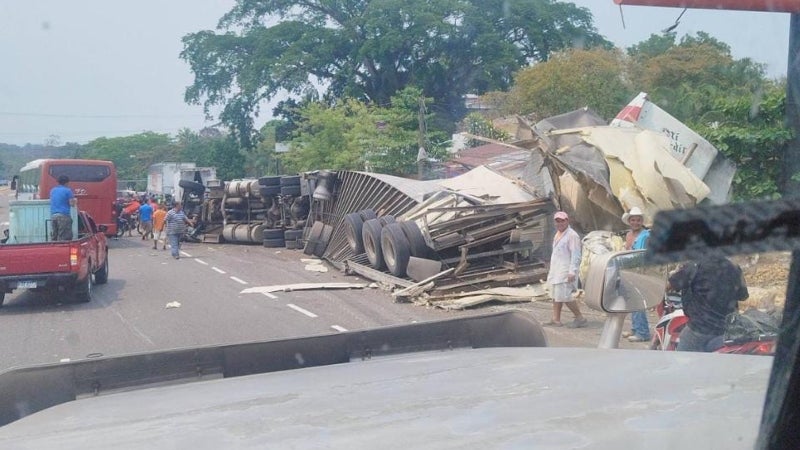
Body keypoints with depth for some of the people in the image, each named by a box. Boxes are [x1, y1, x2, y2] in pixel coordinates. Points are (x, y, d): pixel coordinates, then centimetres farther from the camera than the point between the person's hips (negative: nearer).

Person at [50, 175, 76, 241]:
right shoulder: (67, 190, -5)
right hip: (64, 215, -7)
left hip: (53, 215, 7)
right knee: (66, 237, -8)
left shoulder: (52, 190, 16)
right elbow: (72, 203, -8)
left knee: (55, 236, 10)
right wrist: (75, 200, 13)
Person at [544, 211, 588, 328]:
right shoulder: (557, 234, 17)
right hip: (556, 270, 9)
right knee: (556, 296, 9)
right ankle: (556, 320, 14)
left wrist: (572, 272, -24)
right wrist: (551, 270, 20)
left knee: (565, 296, -12)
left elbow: (576, 255, -17)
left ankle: (580, 318, -2)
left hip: (565, 271, -9)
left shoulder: (572, 235, -12)